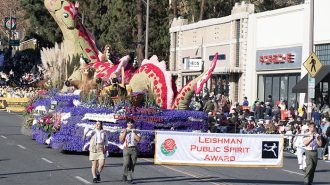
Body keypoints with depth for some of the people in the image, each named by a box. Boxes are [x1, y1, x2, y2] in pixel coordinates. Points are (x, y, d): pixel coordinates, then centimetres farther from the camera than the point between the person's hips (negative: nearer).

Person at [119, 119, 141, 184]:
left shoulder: (136, 131, 10)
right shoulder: (123, 131, 10)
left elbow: (138, 139, -2)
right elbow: (121, 139, 0)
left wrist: (134, 133, -8)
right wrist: (125, 132, -8)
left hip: (134, 149, 1)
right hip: (126, 149, -1)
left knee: (132, 164, -2)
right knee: (126, 163, -12)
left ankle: (129, 179, 5)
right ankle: (125, 174, 13)